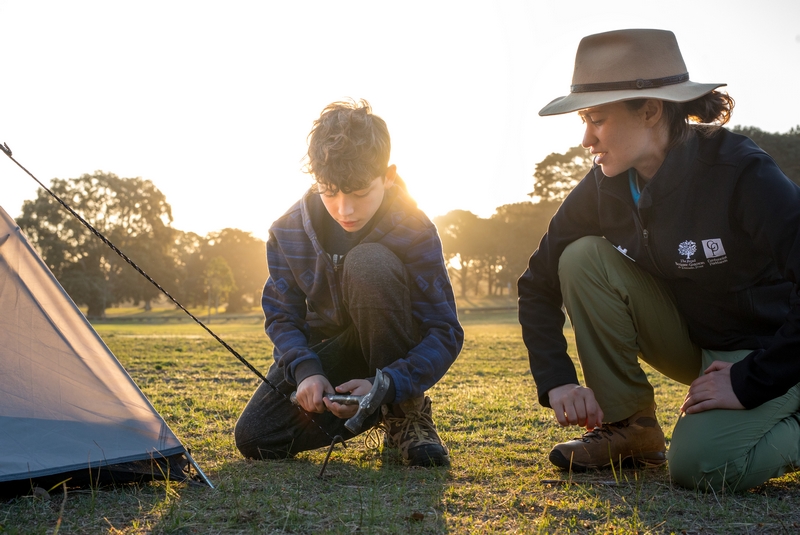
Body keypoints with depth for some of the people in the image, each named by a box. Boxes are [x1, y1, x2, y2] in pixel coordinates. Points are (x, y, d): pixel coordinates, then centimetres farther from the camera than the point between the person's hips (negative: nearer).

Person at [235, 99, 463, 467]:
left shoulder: (413, 230, -23)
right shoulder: (288, 232, -13)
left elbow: (445, 333, -23)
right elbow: (281, 316, -6)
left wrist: (386, 386, -38)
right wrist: (306, 370, -27)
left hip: (389, 357, -4)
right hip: (325, 354, 4)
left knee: (368, 262, -33)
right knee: (254, 439, -14)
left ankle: (406, 413, -17)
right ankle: (374, 413, 9)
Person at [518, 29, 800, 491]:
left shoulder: (739, 172, -26)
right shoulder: (603, 189, -10)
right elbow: (539, 286, -2)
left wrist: (750, 384, -27)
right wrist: (557, 382, -14)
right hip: (692, 340, 6)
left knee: (697, 465, -32)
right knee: (584, 258, -17)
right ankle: (629, 429, -8)